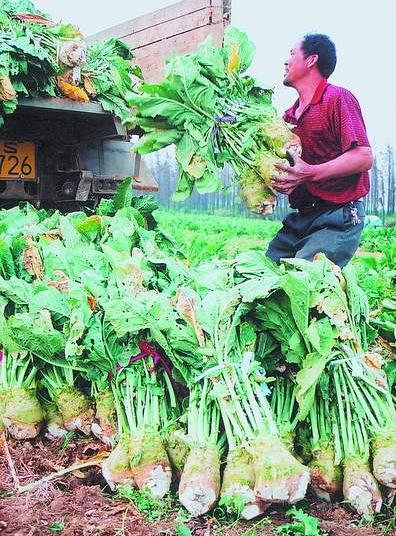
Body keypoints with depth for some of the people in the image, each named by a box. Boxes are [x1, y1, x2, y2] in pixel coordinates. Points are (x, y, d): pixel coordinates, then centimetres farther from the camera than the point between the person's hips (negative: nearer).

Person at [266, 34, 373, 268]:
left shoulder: (338, 99, -6)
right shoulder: (289, 115, 19)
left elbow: (364, 158, -16)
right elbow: (276, 159, 24)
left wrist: (311, 173, -25)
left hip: (337, 219, -8)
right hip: (300, 219, 8)